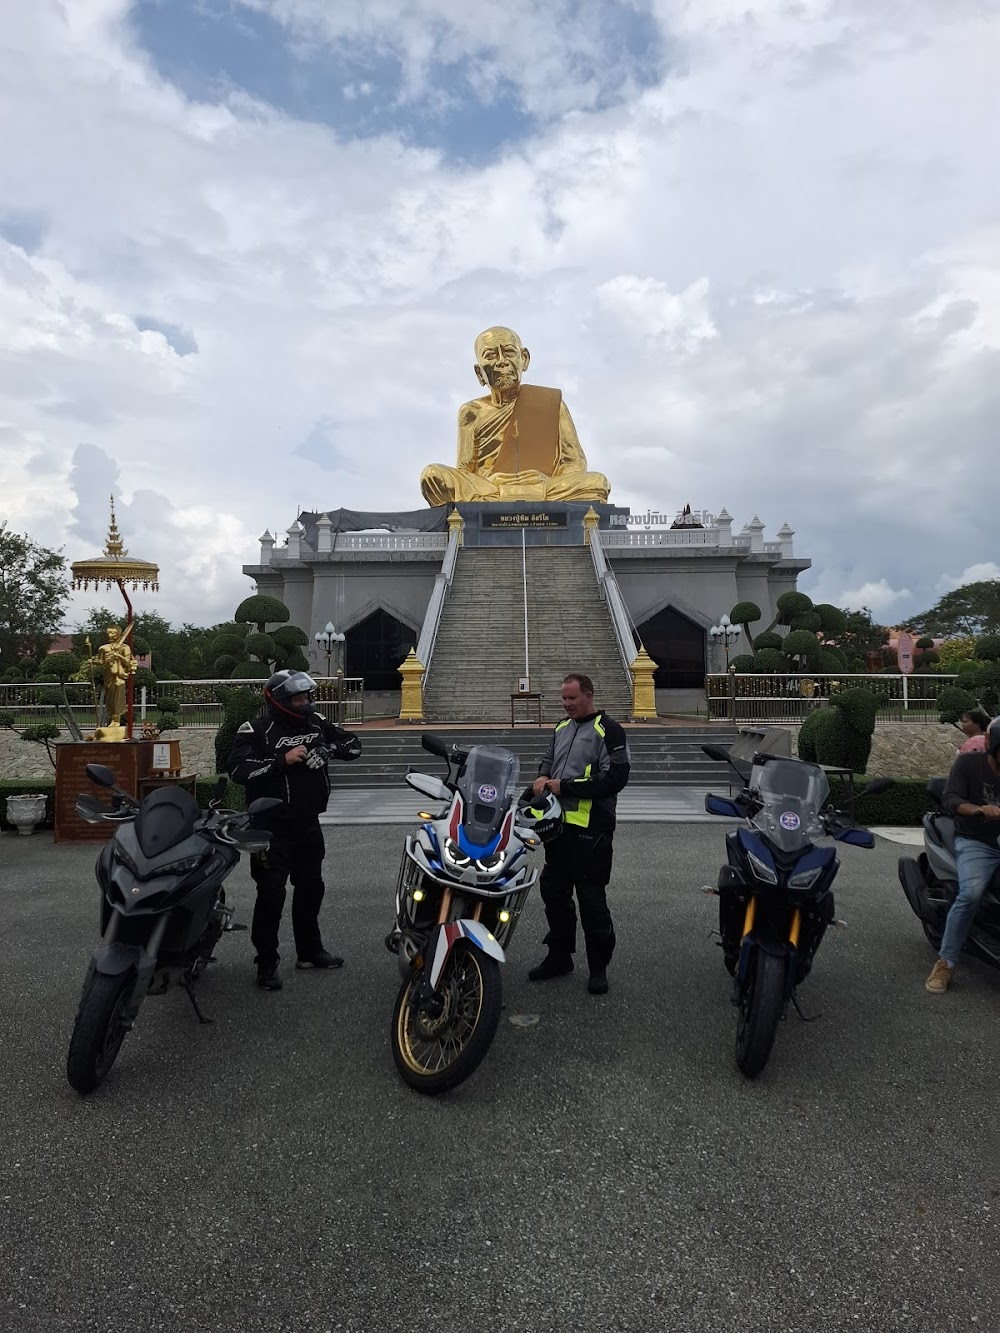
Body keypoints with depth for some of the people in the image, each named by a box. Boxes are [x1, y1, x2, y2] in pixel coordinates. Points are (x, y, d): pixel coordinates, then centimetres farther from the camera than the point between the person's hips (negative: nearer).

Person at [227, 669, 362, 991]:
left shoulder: (316, 723, 4)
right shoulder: (256, 731, -12)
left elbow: (354, 744, 8)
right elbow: (238, 769, -25)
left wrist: (330, 747, -12)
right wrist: (282, 761, -29)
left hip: (308, 823, 6)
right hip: (272, 828, -6)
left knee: (311, 889, 18)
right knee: (271, 895, -4)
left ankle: (309, 951, 35)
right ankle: (267, 963, 12)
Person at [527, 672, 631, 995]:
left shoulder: (608, 730, -9)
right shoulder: (562, 728, 15)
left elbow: (615, 779, -17)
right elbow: (549, 759, 28)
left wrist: (566, 786, -16)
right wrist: (543, 776, 3)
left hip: (591, 826, -8)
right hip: (560, 823, 8)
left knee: (591, 898, -1)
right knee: (554, 892, 15)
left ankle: (599, 965, 15)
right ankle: (560, 955, 31)